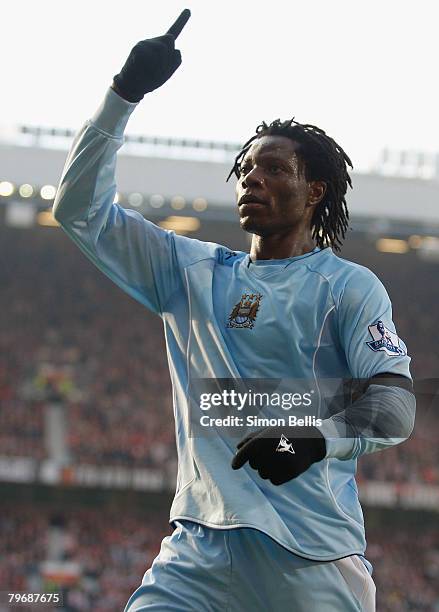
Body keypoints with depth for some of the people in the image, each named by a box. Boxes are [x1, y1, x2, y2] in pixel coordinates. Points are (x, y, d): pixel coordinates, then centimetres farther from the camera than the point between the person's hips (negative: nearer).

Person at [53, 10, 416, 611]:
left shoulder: (350, 286, 5)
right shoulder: (195, 270, 18)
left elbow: (394, 400, -8)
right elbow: (80, 208, 18)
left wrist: (317, 439, -29)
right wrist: (124, 94, 9)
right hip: (200, 547, 3)